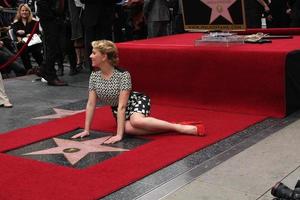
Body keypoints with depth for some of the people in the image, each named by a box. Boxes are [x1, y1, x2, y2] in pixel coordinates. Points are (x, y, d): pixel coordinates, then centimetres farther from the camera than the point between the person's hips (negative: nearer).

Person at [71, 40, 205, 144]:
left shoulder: (123, 74, -24)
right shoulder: (94, 76, -7)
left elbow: (122, 105, -28)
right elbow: (91, 104, -3)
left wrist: (119, 135, -32)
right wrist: (86, 130, -6)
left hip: (136, 101, -5)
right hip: (118, 110, 5)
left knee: (136, 121, -40)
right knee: (128, 128, -32)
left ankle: (181, 127, -29)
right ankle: (170, 128, -24)